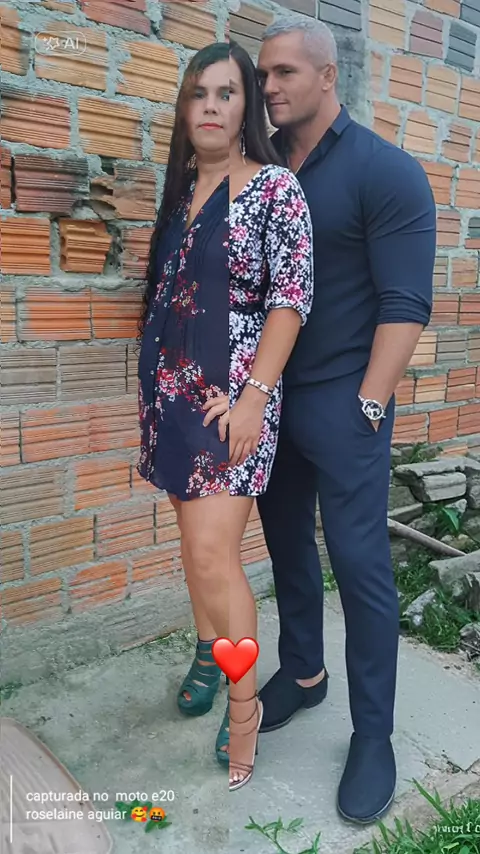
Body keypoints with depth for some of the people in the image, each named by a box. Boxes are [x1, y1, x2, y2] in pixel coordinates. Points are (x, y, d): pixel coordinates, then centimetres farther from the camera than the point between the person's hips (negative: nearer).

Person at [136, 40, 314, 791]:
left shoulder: (275, 186, -5)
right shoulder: (180, 186, 13)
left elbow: (292, 296, -12)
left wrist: (253, 396, -18)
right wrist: (156, 386, 15)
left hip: (232, 391, -6)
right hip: (172, 387, 6)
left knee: (212, 553, -10)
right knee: (195, 538, 14)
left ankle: (244, 704, 9)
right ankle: (210, 653, 34)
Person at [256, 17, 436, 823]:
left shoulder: (385, 171, -6)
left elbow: (405, 302, -11)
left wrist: (368, 403, -16)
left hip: (341, 399, -5)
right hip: (267, 393, 6)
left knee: (359, 563, -1)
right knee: (286, 541, 15)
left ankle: (373, 735, 16)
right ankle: (302, 672, 36)